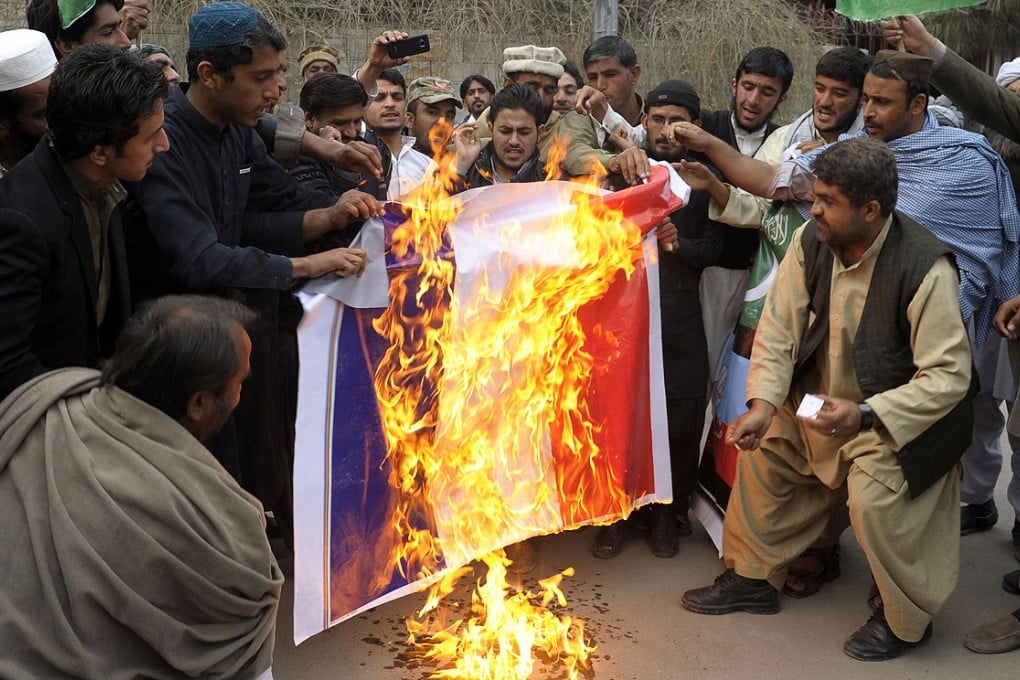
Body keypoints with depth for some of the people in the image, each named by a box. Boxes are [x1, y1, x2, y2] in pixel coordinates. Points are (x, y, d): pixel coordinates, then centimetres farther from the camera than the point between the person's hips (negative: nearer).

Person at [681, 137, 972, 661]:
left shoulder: (925, 269, -28)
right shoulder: (810, 242, -11)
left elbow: (949, 375, -28)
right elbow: (780, 327, -7)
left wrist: (865, 415, -37)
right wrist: (762, 405, -19)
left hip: (897, 415, -7)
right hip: (819, 400, 7)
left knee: (872, 496, -24)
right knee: (759, 449, 7)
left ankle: (904, 620, 6)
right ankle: (753, 578, 28)